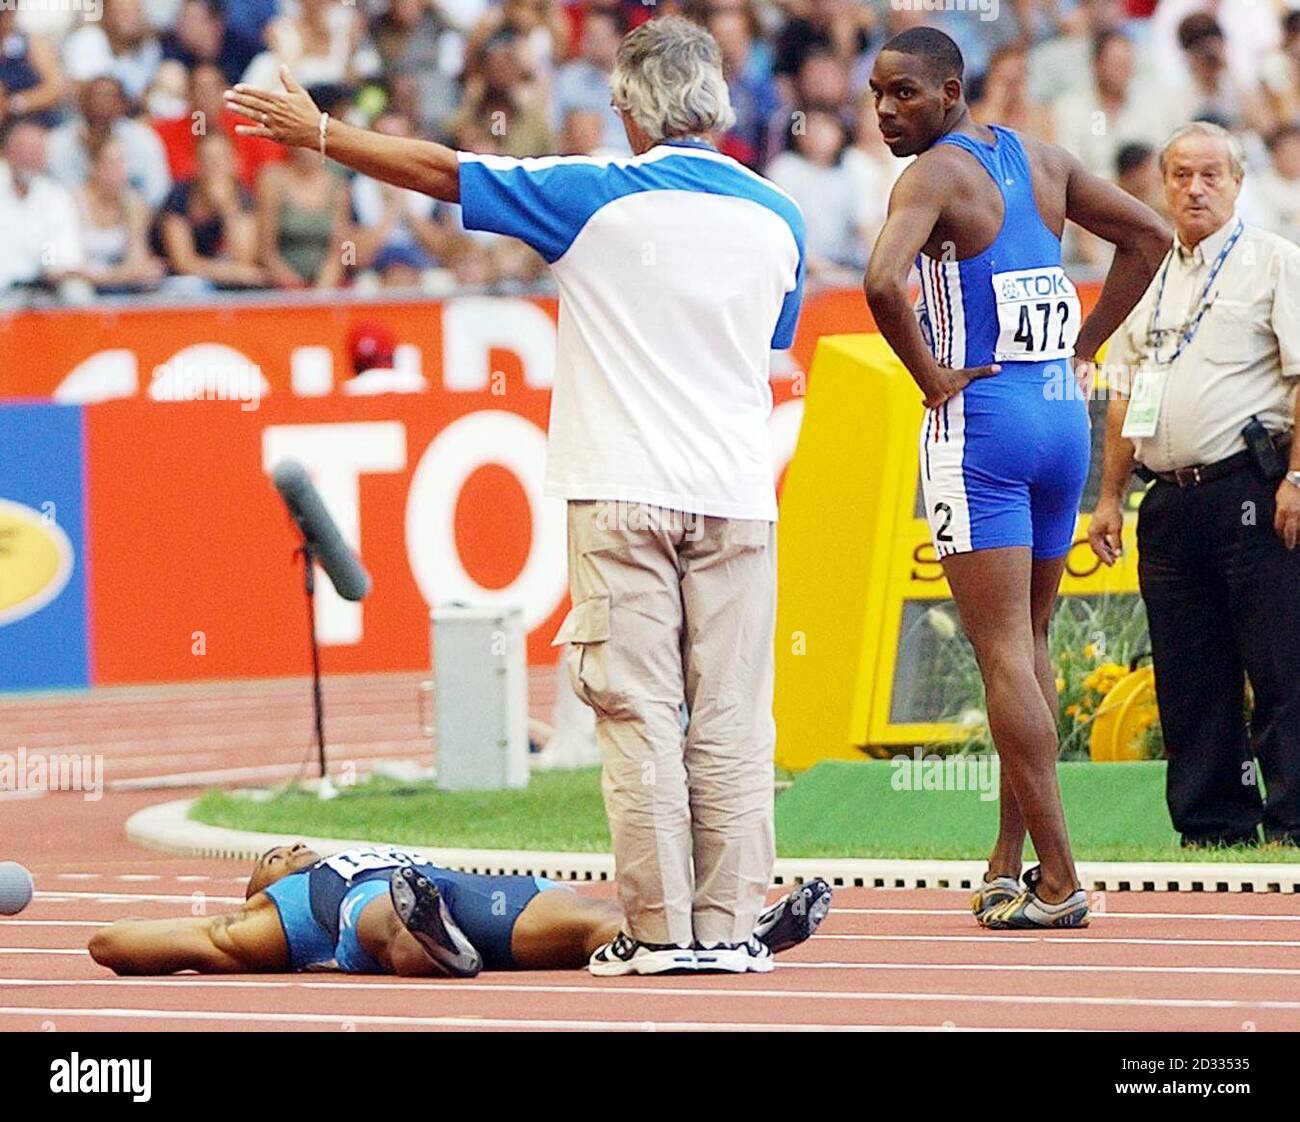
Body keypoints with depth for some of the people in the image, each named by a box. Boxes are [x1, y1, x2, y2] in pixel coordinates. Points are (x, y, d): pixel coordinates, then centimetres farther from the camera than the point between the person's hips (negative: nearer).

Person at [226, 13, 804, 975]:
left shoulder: (601, 196, -4)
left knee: (639, 714, -1)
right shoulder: (778, 217, 7)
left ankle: (659, 930, -3)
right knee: (731, 720, 4)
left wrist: (319, 134, 14)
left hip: (623, 495, -3)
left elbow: (442, 171, 2)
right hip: (738, 494, 3)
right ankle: (730, 927, 2)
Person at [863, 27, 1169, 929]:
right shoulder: (1042, 160, 11)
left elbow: (883, 282, -28)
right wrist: (1083, 346, 15)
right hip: (1064, 413, 7)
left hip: (980, 416, -7)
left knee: (1004, 652, -6)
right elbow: (1149, 235, 19)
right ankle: (1011, 860, 20)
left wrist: (932, 377, -15)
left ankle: (1058, 882, -11)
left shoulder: (934, 174, -11)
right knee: (1029, 644, 16)